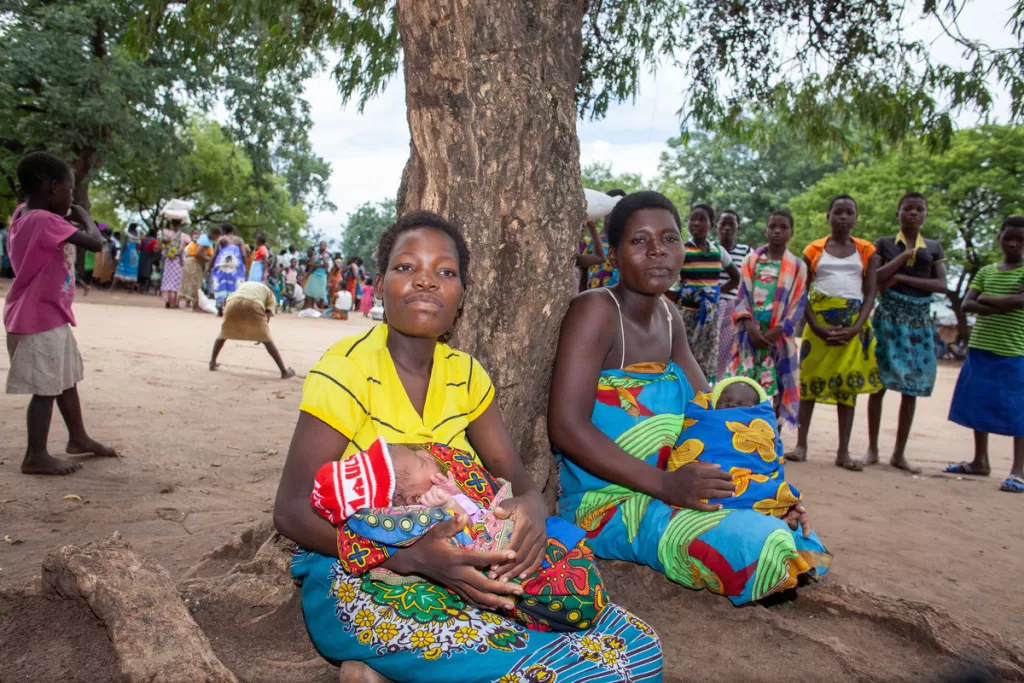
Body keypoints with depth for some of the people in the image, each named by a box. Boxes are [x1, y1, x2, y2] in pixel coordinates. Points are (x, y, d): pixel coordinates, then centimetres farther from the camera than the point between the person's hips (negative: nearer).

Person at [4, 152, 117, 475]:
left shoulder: (24, 215, 7)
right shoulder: (45, 221, -21)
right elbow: (95, 243, -24)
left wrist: (71, 218, 3)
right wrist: (84, 217, -6)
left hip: (49, 317, 10)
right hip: (41, 320, -9)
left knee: (66, 380, 19)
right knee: (46, 388, -1)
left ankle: (78, 438, 32)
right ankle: (36, 456, 9)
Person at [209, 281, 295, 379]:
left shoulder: (243, 285, 43)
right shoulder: (269, 292, 31)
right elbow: (268, 313, 14)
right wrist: (261, 335, 16)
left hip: (234, 302, 2)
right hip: (254, 304, -2)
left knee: (224, 333, 27)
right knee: (267, 339, 8)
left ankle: (212, 362, 35)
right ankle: (284, 371, 5)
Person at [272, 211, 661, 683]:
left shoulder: (464, 374, 6)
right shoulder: (347, 370, -11)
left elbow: (517, 479, 7)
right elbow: (292, 511, -15)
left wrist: (532, 507, -20)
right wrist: (409, 556, -30)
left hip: (459, 568, 7)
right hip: (358, 581, -6)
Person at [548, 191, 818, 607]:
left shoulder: (670, 318, 8)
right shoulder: (596, 312, -17)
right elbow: (567, 428, -25)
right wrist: (665, 484, -29)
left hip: (663, 490, 8)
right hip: (604, 499, -8)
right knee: (758, 546, -22)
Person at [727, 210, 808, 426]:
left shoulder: (797, 267, 4)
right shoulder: (751, 260, 8)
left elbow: (798, 306, -1)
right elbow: (741, 297, 3)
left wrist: (774, 333, -13)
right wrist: (751, 328, -12)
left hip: (778, 338, -1)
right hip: (749, 335, 1)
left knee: (774, 390, 0)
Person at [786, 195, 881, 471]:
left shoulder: (866, 251, 8)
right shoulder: (814, 250, 6)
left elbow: (870, 293, 3)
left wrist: (856, 327, -13)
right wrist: (818, 327, -12)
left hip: (853, 322, 1)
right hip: (819, 320, 0)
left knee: (849, 385, 1)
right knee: (810, 379, 0)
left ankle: (843, 452, 4)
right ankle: (801, 444, 5)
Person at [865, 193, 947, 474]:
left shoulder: (934, 247, 10)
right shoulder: (884, 243, 5)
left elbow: (942, 285, -1)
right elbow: (873, 279, -8)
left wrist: (902, 278, -11)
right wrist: (905, 254, -9)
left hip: (919, 322, 2)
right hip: (888, 317, -2)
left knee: (912, 388, 3)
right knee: (879, 384, -2)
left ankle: (899, 453, 12)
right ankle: (872, 449, 7)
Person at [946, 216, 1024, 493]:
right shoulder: (986, 271, 11)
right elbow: (967, 305, -1)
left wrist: (987, 299, -7)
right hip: (980, 349, 5)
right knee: (979, 406, 10)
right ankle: (980, 461, 22)